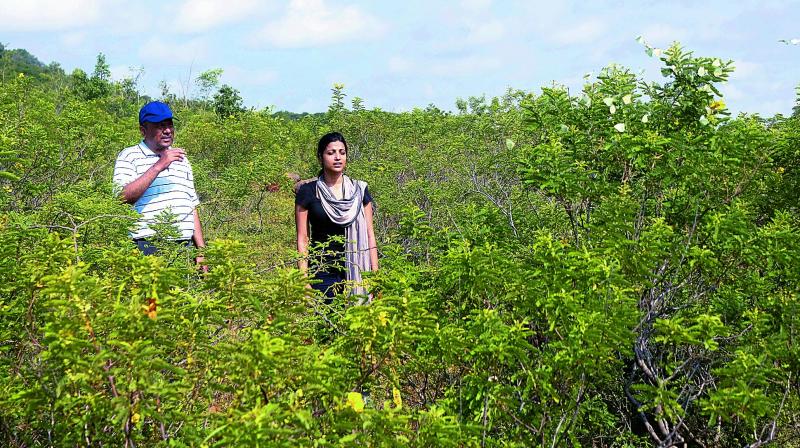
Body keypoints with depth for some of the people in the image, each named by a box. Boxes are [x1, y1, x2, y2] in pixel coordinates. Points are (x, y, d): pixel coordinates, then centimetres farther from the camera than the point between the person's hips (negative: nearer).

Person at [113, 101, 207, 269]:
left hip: (185, 247, 5)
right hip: (148, 248, -5)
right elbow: (123, 198, -14)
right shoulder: (129, 156, 3)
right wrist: (158, 166, -17)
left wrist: (201, 251, 15)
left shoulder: (182, 160, 22)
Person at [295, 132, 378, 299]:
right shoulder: (308, 191, 2)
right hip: (323, 272, -2)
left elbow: (370, 235, 9)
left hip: (356, 271, 2)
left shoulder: (359, 190, 9)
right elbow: (302, 239, 2)